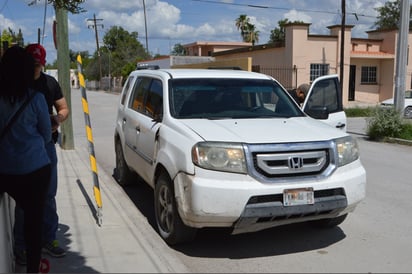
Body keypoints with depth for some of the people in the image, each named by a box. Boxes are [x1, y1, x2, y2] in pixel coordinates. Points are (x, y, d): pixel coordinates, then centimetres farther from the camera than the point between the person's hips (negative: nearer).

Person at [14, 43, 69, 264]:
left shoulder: (50, 83, 6)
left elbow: (64, 108, 11)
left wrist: (58, 118, -10)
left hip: (46, 144, 4)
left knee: (48, 196, 12)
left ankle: (48, 240, 26)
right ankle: (20, 246, 15)